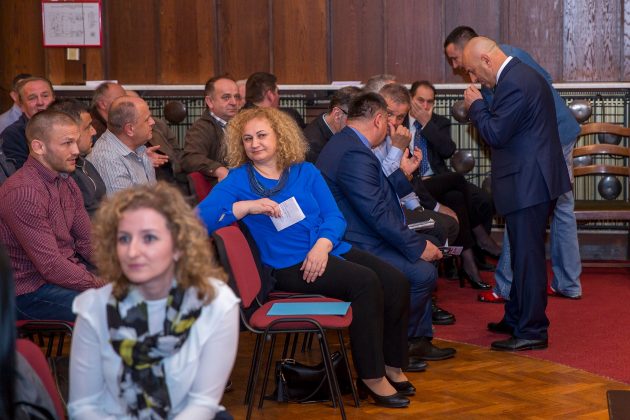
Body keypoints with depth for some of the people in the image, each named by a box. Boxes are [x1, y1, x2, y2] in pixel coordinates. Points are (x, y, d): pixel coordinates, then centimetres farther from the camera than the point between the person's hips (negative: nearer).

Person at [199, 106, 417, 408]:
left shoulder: (305, 172, 15)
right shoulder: (238, 180, 4)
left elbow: (334, 216, 7)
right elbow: (201, 218, -9)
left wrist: (322, 245, -13)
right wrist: (247, 206, -20)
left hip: (329, 248, 5)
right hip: (290, 265, -5)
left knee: (396, 282, -16)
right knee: (365, 282, -28)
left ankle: (391, 363, 2)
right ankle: (371, 376, -18)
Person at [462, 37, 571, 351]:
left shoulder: (513, 84, -20)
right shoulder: (523, 75, 14)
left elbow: (495, 134, -19)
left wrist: (475, 106, -9)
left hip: (527, 184, -11)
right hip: (534, 181, 11)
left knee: (528, 257, -5)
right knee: (525, 254, 19)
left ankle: (532, 331, 1)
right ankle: (516, 318, 30)